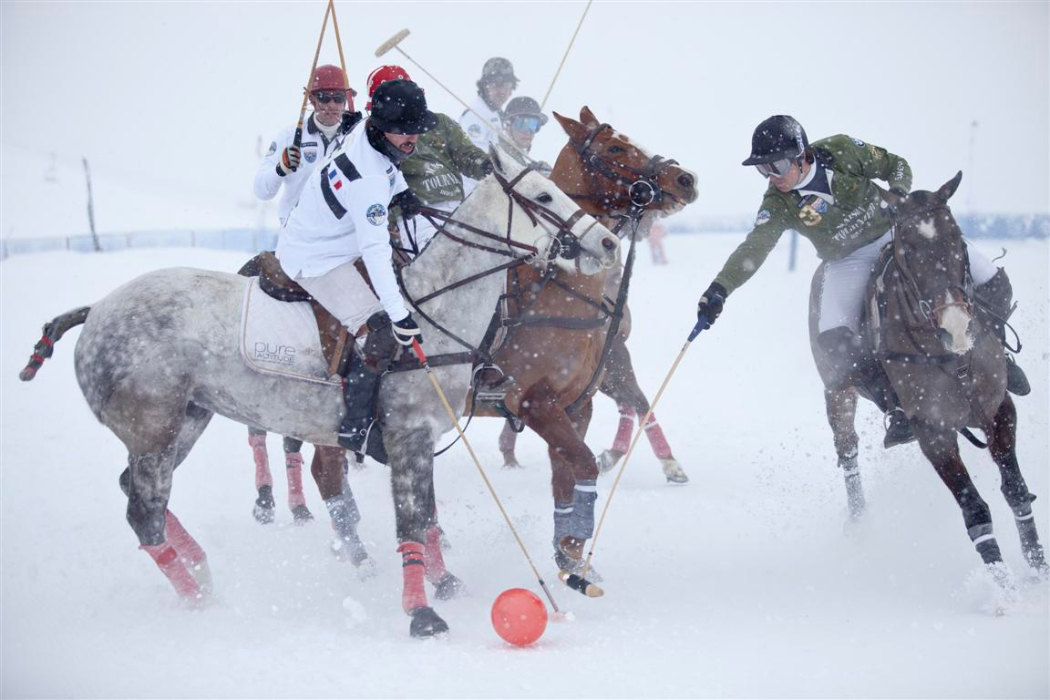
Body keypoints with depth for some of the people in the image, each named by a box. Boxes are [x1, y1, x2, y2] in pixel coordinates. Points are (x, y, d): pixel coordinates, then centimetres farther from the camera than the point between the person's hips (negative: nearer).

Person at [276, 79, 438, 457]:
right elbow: (375, 250, -36)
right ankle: (355, 428, -10)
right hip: (315, 262, -10)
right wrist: (399, 314, -37)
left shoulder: (364, 135, -6)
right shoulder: (368, 180, -34)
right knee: (381, 332, -18)